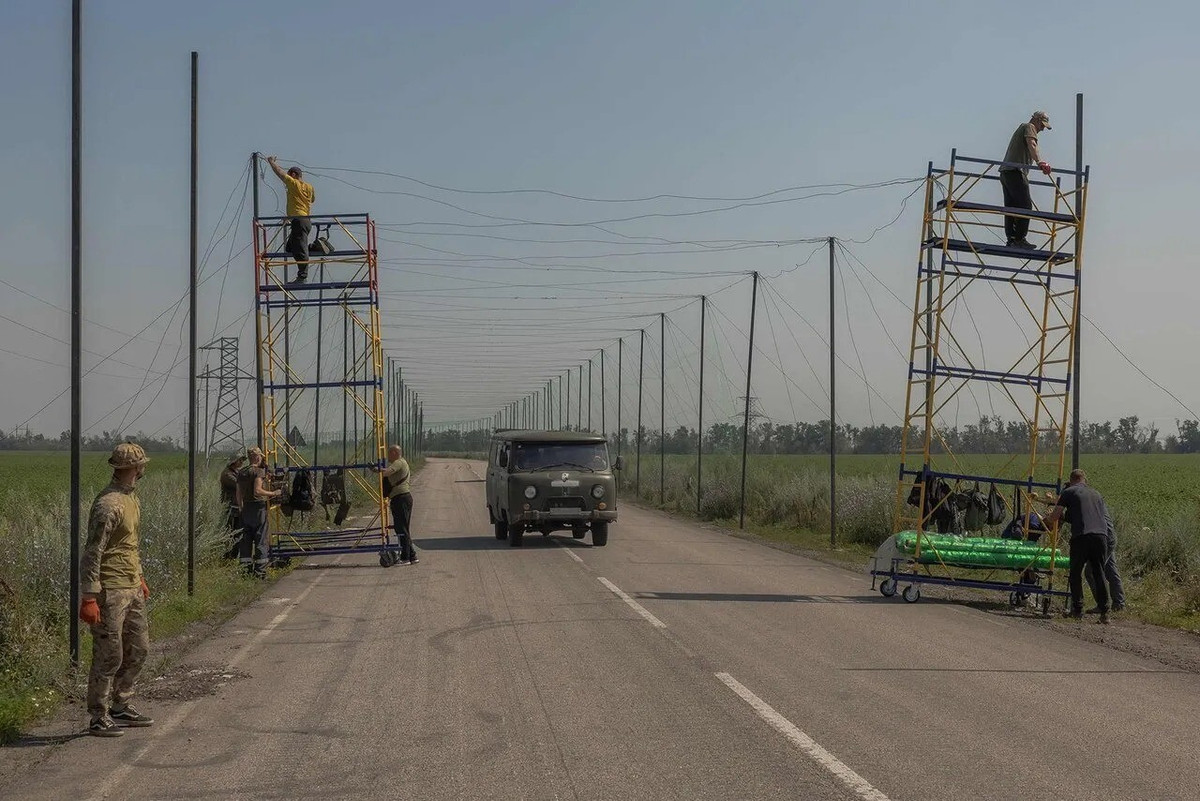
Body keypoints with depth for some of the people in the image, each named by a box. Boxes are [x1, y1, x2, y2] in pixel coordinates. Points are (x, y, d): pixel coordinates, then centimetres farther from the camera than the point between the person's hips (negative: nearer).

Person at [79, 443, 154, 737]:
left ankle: (120, 706, 26)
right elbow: (92, 553, -20)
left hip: (132, 589, 10)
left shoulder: (132, 499, 12)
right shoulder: (108, 504, -18)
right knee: (109, 655, -3)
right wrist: (89, 598, -23)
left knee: (138, 649, 15)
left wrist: (139, 577, 26)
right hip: (110, 591, -10)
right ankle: (99, 718, 6)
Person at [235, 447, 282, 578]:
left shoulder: (241, 472, 12)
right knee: (260, 539, -4)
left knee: (246, 539, 9)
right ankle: (260, 570, -5)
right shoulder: (259, 471, -10)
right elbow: (257, 491, -21)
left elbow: (238, 494, 15)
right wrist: (273, 493, -11)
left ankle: (246, 569, 10)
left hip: (246, 507, 7)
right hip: (258, 507, -7)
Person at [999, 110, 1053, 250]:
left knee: (1011, 207, 5)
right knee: (1025, 205, -12)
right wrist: (1039, 162, -37)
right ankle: (1019, 238, -17)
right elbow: (1031, 144, -21)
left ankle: (1012, 240, 1)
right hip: (1015, 171, -10)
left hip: (1005, 172, 10)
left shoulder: (1021, 128, 31)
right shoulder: (1029, 127, 0)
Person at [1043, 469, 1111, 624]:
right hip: (1101, 534, 4)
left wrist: (1047, 520, 29)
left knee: (1076, 574, 10)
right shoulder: (1096, 494, 25)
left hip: (1081, 536, -4)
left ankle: (1077, 610, 9)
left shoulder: (1068, 492, 9)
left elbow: (1054, 516, 6)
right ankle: (1104, 612, 2)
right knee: (1099, 574, 9)